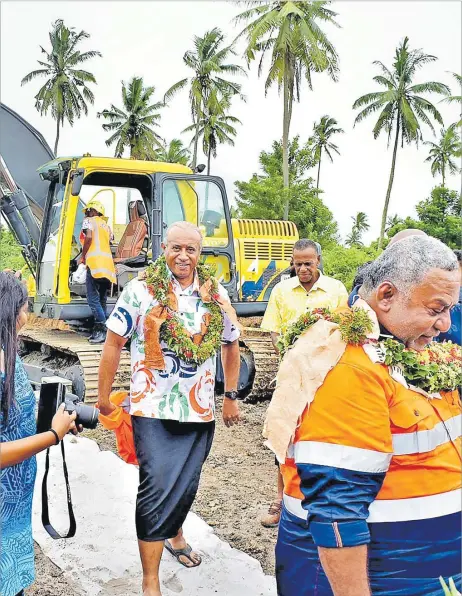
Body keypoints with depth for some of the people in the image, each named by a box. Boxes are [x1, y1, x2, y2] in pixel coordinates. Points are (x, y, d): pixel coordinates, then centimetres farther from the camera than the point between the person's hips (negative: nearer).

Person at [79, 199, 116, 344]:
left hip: (95, 262, -8)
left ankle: (102, 329, -18)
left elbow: (89, 237, -10)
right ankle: (98, 332, 11)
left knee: (93, 298, -10)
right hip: (108, 264, 8)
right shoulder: (106, 226, 30)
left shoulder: (89, 221, 8)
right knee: (101, 300, 10)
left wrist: (83, 256, -1)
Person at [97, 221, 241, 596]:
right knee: (157, 487, -9)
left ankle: (175, 533, 47)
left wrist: (232, 396, 13)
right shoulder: (141, 291, -8)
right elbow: (114, 343, -3)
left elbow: (231, 345, 13)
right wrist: (104, 394, -1)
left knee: (187, 485, 15)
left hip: (200, 410, 4)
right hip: (153, 410, -3)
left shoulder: (217, 296, 3)